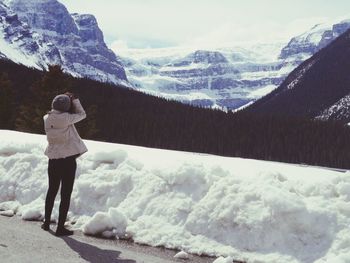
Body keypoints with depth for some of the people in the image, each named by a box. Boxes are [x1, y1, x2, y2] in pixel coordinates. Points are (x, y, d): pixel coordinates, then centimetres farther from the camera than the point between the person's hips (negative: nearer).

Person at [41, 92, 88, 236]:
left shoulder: (47, 119, -2)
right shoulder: (65, 118, -18)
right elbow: (82, 115, -3)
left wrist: (66, 99, 11)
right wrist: (75, 99, 4)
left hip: (53, 159, 6)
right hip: (68, 159, -6)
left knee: (52, 191, 21)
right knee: (66, 194, 3)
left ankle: (47, 222, 30)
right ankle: (60, 227, 6)